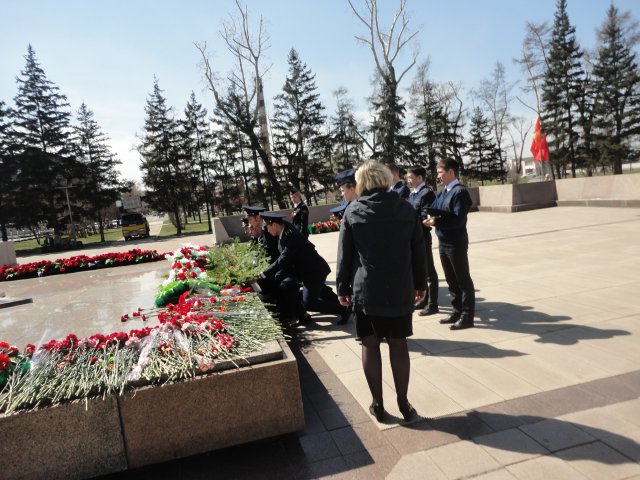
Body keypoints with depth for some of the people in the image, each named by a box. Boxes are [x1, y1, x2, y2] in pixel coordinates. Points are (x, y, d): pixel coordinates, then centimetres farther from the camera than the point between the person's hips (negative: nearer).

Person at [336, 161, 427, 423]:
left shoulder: (353, 211, -4)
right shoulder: (406, 209, 2)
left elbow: (344, 254, -2)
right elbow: (419, 250, 6)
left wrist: (342, 288, 7)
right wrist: (420, 283, 16)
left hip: (366, 290, -2)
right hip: (401, 290, 2)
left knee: (370, 345, 9)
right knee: (398, 344, 11)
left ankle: (378, 404, 16)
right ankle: (403, 403, 18)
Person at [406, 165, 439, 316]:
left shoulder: (427, 193, -13)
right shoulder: (411, 194, 13)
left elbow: (425, 217, -19)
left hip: (422, 236, -9)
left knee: (429, 272, 0)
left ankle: (432, 305, 8)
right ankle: (423, 299, 29)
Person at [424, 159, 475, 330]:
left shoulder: (460, 191, -15)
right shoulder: (443, 192, 12)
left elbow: (458, 220, -21)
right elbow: (436, 210, 13)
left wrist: (436, 222, -20)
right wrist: (431, 217, -8)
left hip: (456, 243, -8)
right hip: (443, 242, 8)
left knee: (463, 280, 3)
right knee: (451, 280, 16)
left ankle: (467, 316, 13)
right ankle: (457, 312, 28)